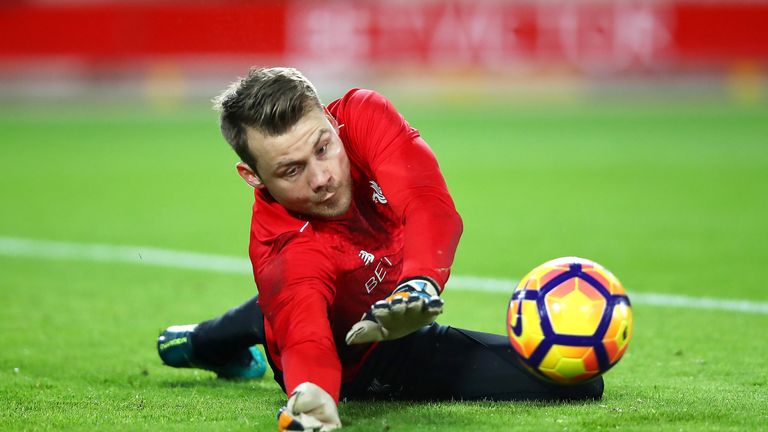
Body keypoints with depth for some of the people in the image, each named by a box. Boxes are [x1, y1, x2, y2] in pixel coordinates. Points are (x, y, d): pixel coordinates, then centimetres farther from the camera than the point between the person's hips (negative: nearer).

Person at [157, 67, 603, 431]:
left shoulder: (363, 114, -30)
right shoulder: (286, 252, -43)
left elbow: (432, 208, -43)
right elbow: (306, 337, -58)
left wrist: (419, 283, -62)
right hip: (363, 359, -6)